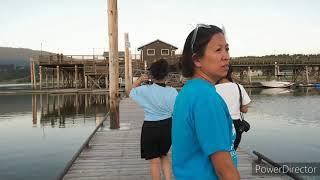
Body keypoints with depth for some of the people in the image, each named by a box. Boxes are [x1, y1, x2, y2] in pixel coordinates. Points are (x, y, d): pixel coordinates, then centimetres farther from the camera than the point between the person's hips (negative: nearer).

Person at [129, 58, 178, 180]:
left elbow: (131, 92, 12)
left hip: (150, 128, -2)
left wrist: (139, 80, 20)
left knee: (154, 161, 11)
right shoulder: (172, 92, -10)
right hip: (167, 127, 2)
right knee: (164, 155, 26)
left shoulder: (145, 90, -9)